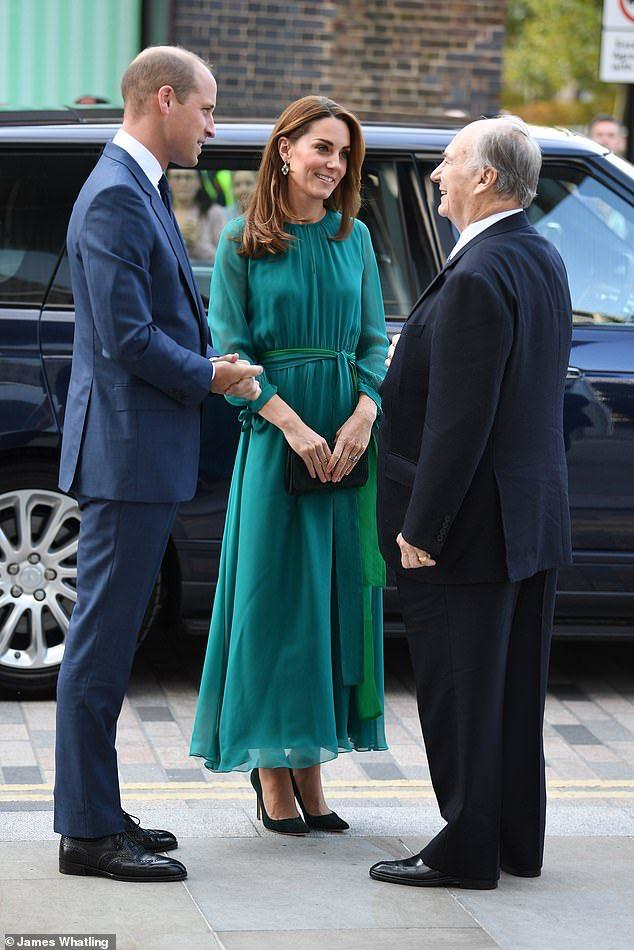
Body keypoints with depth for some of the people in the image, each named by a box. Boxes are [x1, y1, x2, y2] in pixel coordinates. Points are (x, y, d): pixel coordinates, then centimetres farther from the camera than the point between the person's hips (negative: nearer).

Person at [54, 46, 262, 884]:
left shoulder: (139, 191, 16)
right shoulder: (116, 197, -17)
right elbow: (127, 338, -22)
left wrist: (209, 365, 6)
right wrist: (210, 376, -8)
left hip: (143, 454, 11)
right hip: (127, 451, -11)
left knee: (107, 641, 14)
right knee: (103, 643, -5)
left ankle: (97, 814, 21)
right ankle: (89, 832, 0)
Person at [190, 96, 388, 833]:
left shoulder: (354, 239, 10)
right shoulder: (243, 244, -1)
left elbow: (373, 342, 9)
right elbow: (231, 350, -5)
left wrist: (363, 415, -8)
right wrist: (293, 426, -16)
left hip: (346, 438, 4)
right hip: (273, 437, -4)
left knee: (337, 594, 4)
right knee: (275, 594, -2)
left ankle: (309, 768, 12)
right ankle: (272, 771, 6)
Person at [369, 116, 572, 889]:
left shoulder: (476, 279, -22)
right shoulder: (542, 260, 7)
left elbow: (460, 420, -24)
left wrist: (422, 528, -19)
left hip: (472, 527, -9)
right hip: (534, 519, 9)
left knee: (460, 692, 1)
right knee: (515, 689, 16)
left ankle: (467, 851, 9)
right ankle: (517, 840, 24)